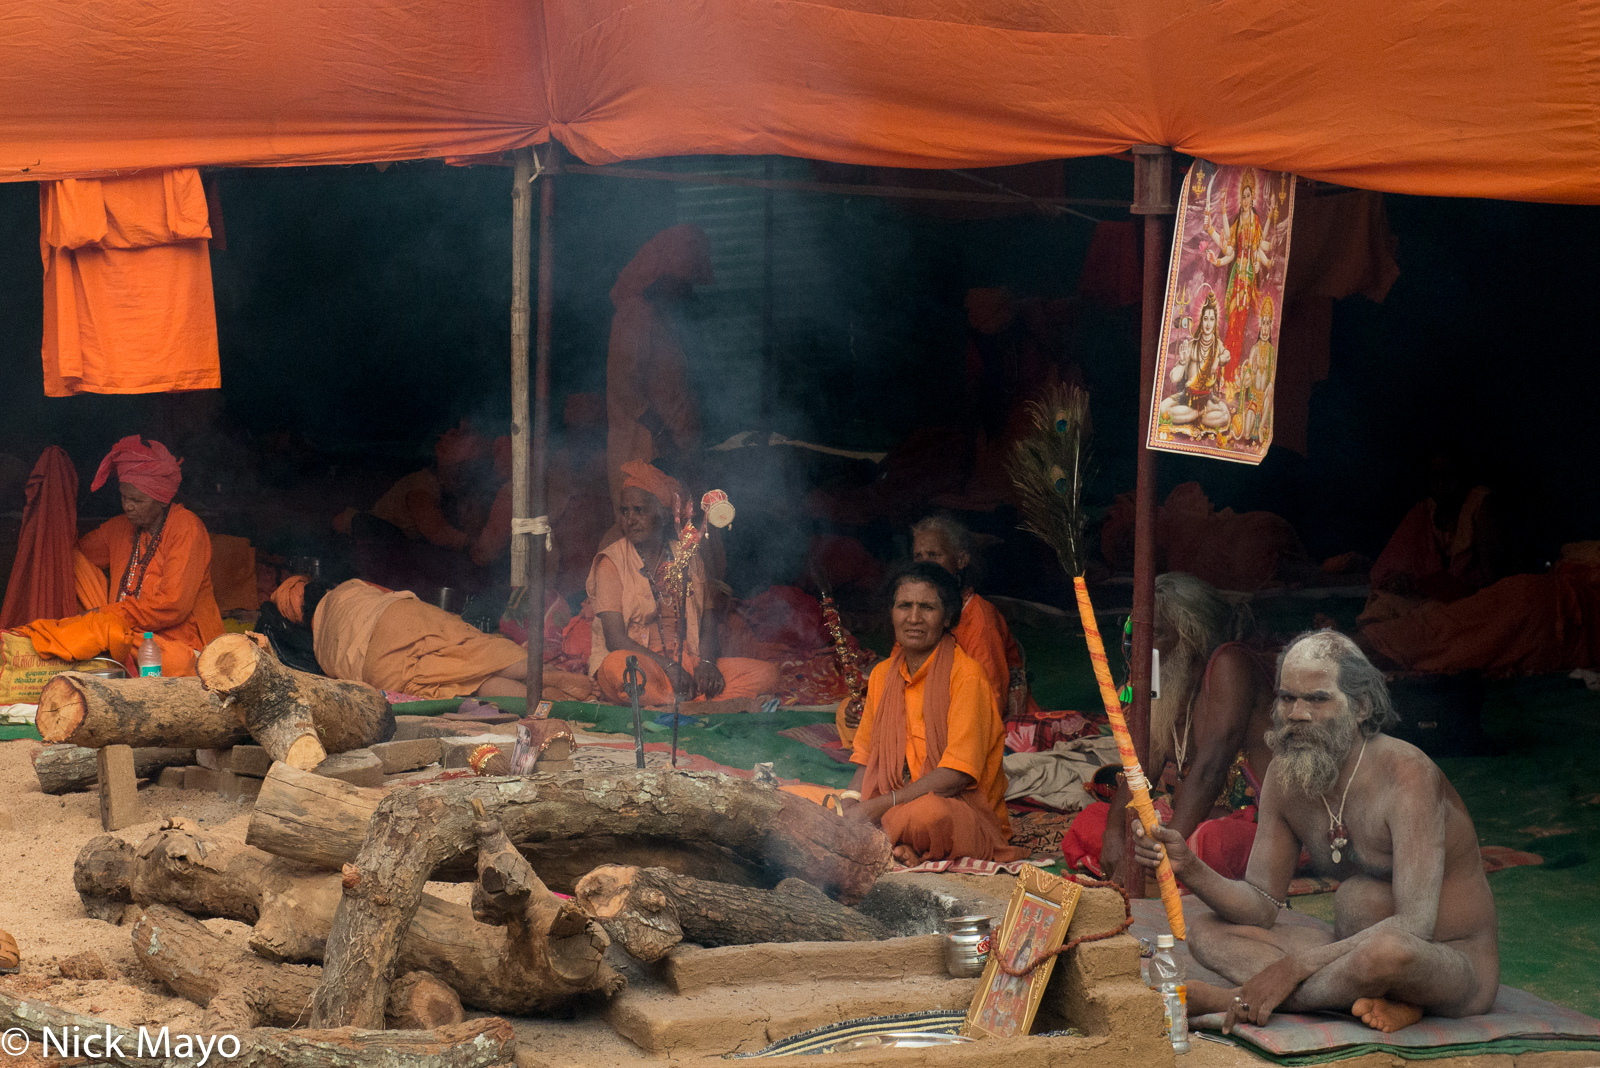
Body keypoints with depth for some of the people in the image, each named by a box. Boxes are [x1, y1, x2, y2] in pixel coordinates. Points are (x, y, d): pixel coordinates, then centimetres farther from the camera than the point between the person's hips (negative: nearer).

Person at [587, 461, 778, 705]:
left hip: (688, 662, 5)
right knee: (617, 667, -41)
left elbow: (708, 621, 11)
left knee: (766, 673, -17)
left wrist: (706, 662, -12)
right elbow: (616, 639, -9)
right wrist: (669, 667, -21)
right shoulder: (611, 563, 1)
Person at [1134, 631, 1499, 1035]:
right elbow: (1263, 906, 2)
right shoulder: (1284, 777, 0)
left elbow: (1413, 925, -30)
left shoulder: (1407, 774, -22)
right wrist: (1189, 868, -18)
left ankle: (1232, 998, -20)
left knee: (1378, 929, -40)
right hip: (1359, 953, 8)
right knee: (1207, 932, -6)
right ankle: (1374, 1000, -23)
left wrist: (1295, 965, -32)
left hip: (1458, 964, -7)